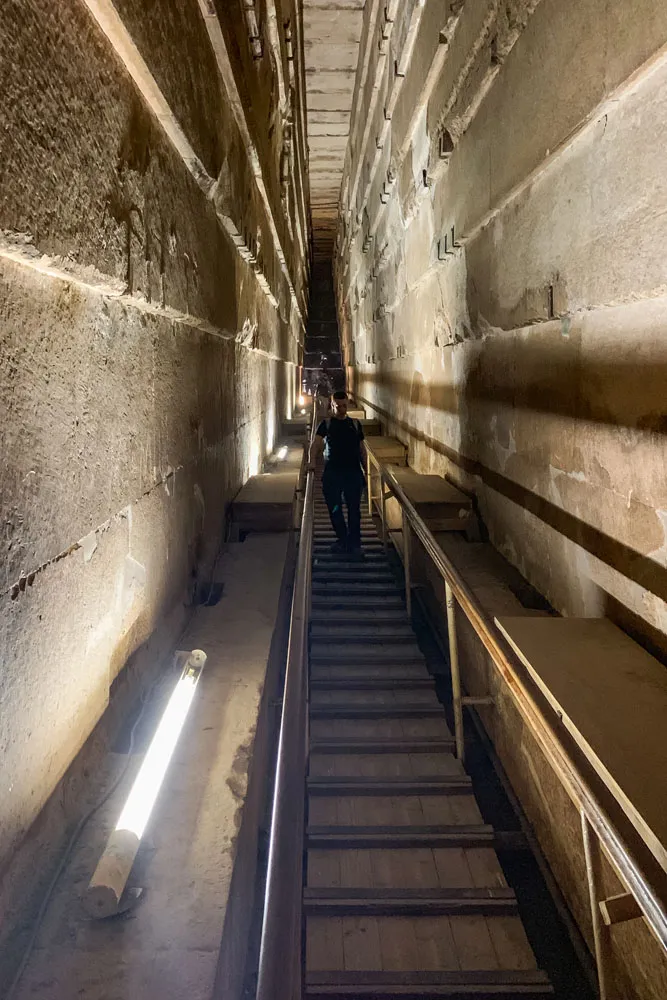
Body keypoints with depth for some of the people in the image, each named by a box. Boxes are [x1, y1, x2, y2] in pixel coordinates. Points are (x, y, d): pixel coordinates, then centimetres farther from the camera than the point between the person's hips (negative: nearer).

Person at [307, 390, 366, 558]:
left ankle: (355, 544, 5)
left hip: (353, 471, 1)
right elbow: (316, 442, -10)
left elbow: (360, 448, 13)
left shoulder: (355, 424, 11)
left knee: (354, 508, -1)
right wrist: (312, 461, -28)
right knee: (334, 508, 3)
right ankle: (342, 539, 19)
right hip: (332, 472, -1)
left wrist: (364, 470, 7)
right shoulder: (326, 424, 5)